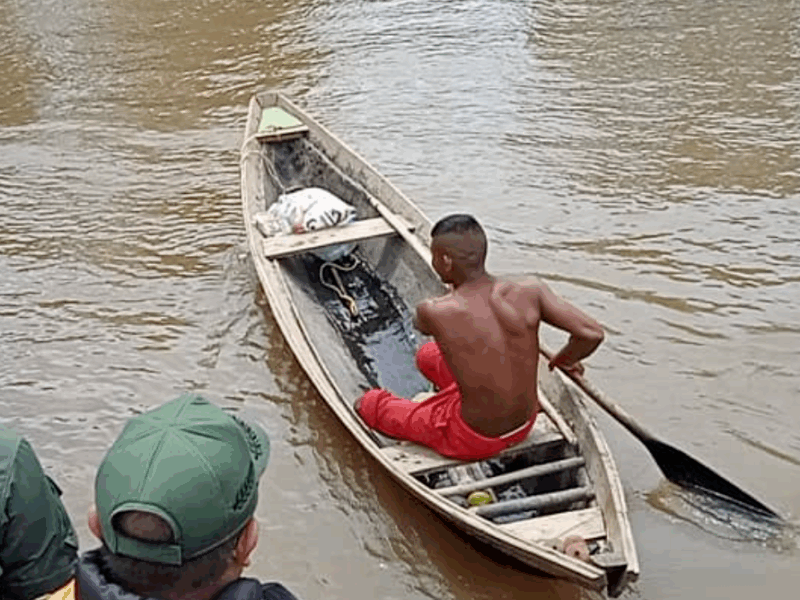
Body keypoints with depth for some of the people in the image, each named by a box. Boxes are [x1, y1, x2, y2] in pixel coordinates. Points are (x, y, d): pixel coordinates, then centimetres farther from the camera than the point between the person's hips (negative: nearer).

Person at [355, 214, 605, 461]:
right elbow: (593, 333, -19)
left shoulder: (432, 312, -27)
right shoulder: (529, 291, -21)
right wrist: (561, 361, 0)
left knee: (369, 402, 20)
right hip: (525, 423, 4)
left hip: (475, 441, -4)